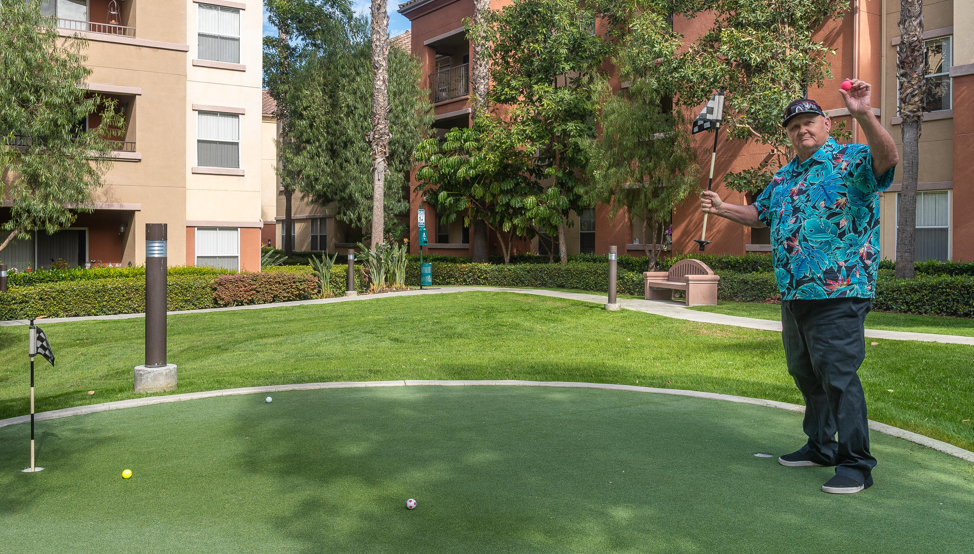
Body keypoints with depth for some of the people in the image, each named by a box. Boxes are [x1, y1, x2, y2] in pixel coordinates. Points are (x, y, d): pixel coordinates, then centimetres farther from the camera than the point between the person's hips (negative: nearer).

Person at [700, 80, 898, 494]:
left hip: (837, 293, -9)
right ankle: (820, 447, 32)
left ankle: (856, 464, 0)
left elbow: (888, 158, -27)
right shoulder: (784, 177, 18)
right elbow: (760, 214, 31)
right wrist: (721, 208, 18)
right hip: (794, 294, 9)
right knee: (806, 375, 17)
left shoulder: (850, 160, -6)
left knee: (838, 376, -10)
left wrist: (863, 114, -38)